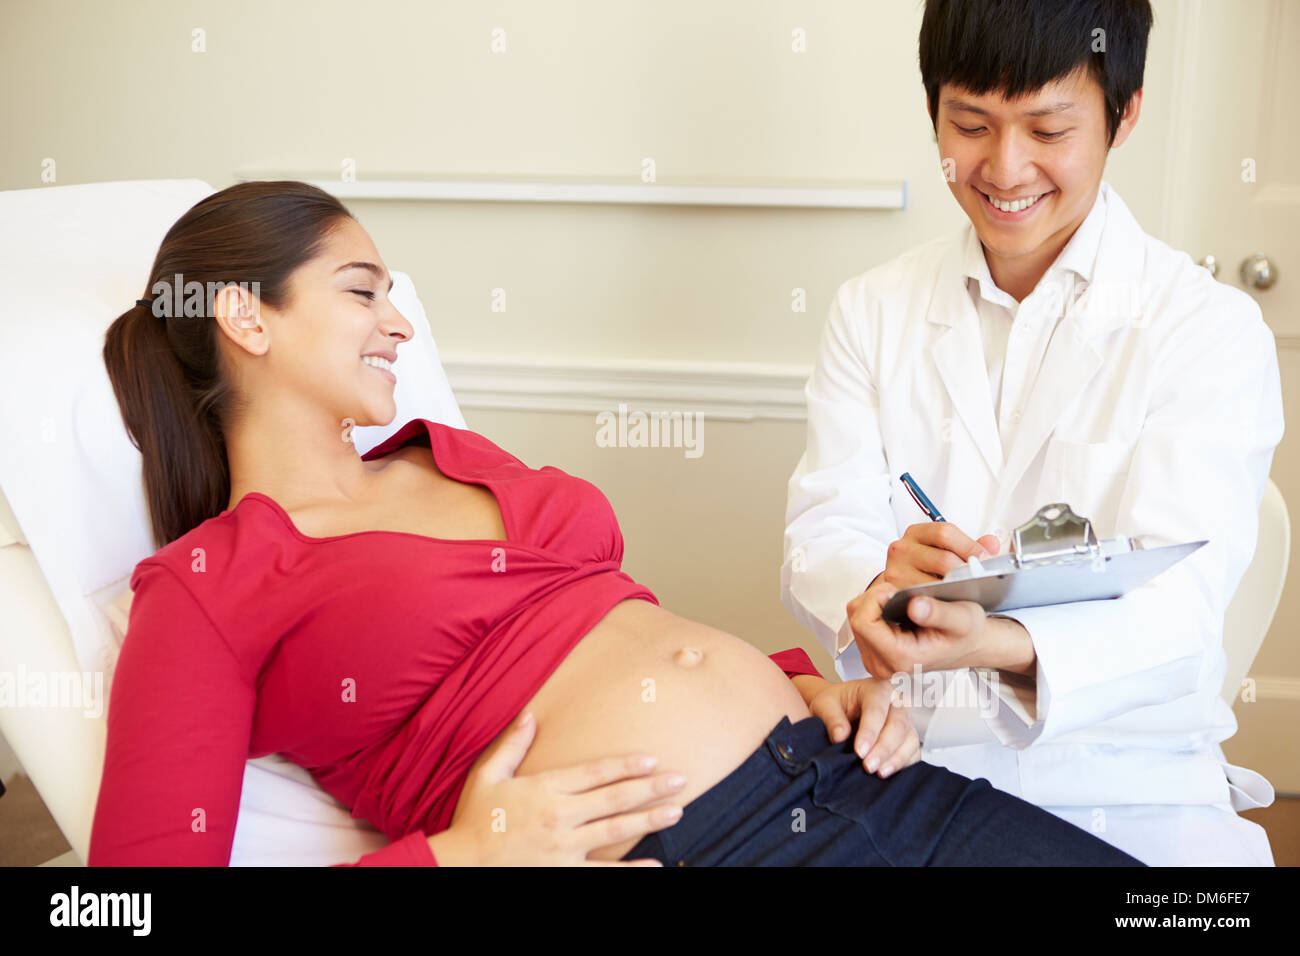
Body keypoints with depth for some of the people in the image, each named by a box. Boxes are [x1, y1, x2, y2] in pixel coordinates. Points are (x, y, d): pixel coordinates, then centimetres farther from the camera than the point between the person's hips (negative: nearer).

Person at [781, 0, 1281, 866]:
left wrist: (1001, 645, -37)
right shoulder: (872, 311, 8)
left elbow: (1176, 604, -16)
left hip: (1122, 786, -2)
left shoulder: (1213, 330, -4)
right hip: (899, 757, 3)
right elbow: (822, 532, -3)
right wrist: (883, 586, -28)